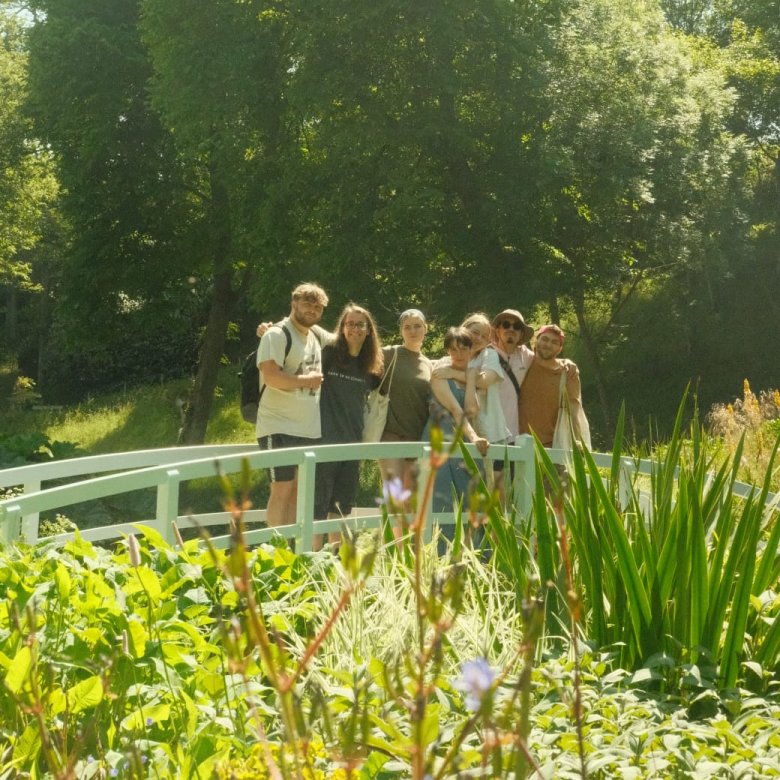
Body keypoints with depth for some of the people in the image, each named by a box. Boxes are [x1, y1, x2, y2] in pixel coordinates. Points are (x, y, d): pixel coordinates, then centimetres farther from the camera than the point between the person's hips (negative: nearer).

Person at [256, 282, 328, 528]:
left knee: (297, 491, 9)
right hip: (279, 428, -8)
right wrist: (307, 380, -12)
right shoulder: (277, 335, -10)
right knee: (282, 490, -9)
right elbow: (271, 376, -23)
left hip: (309, 430, 8)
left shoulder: (314, 339, 18)